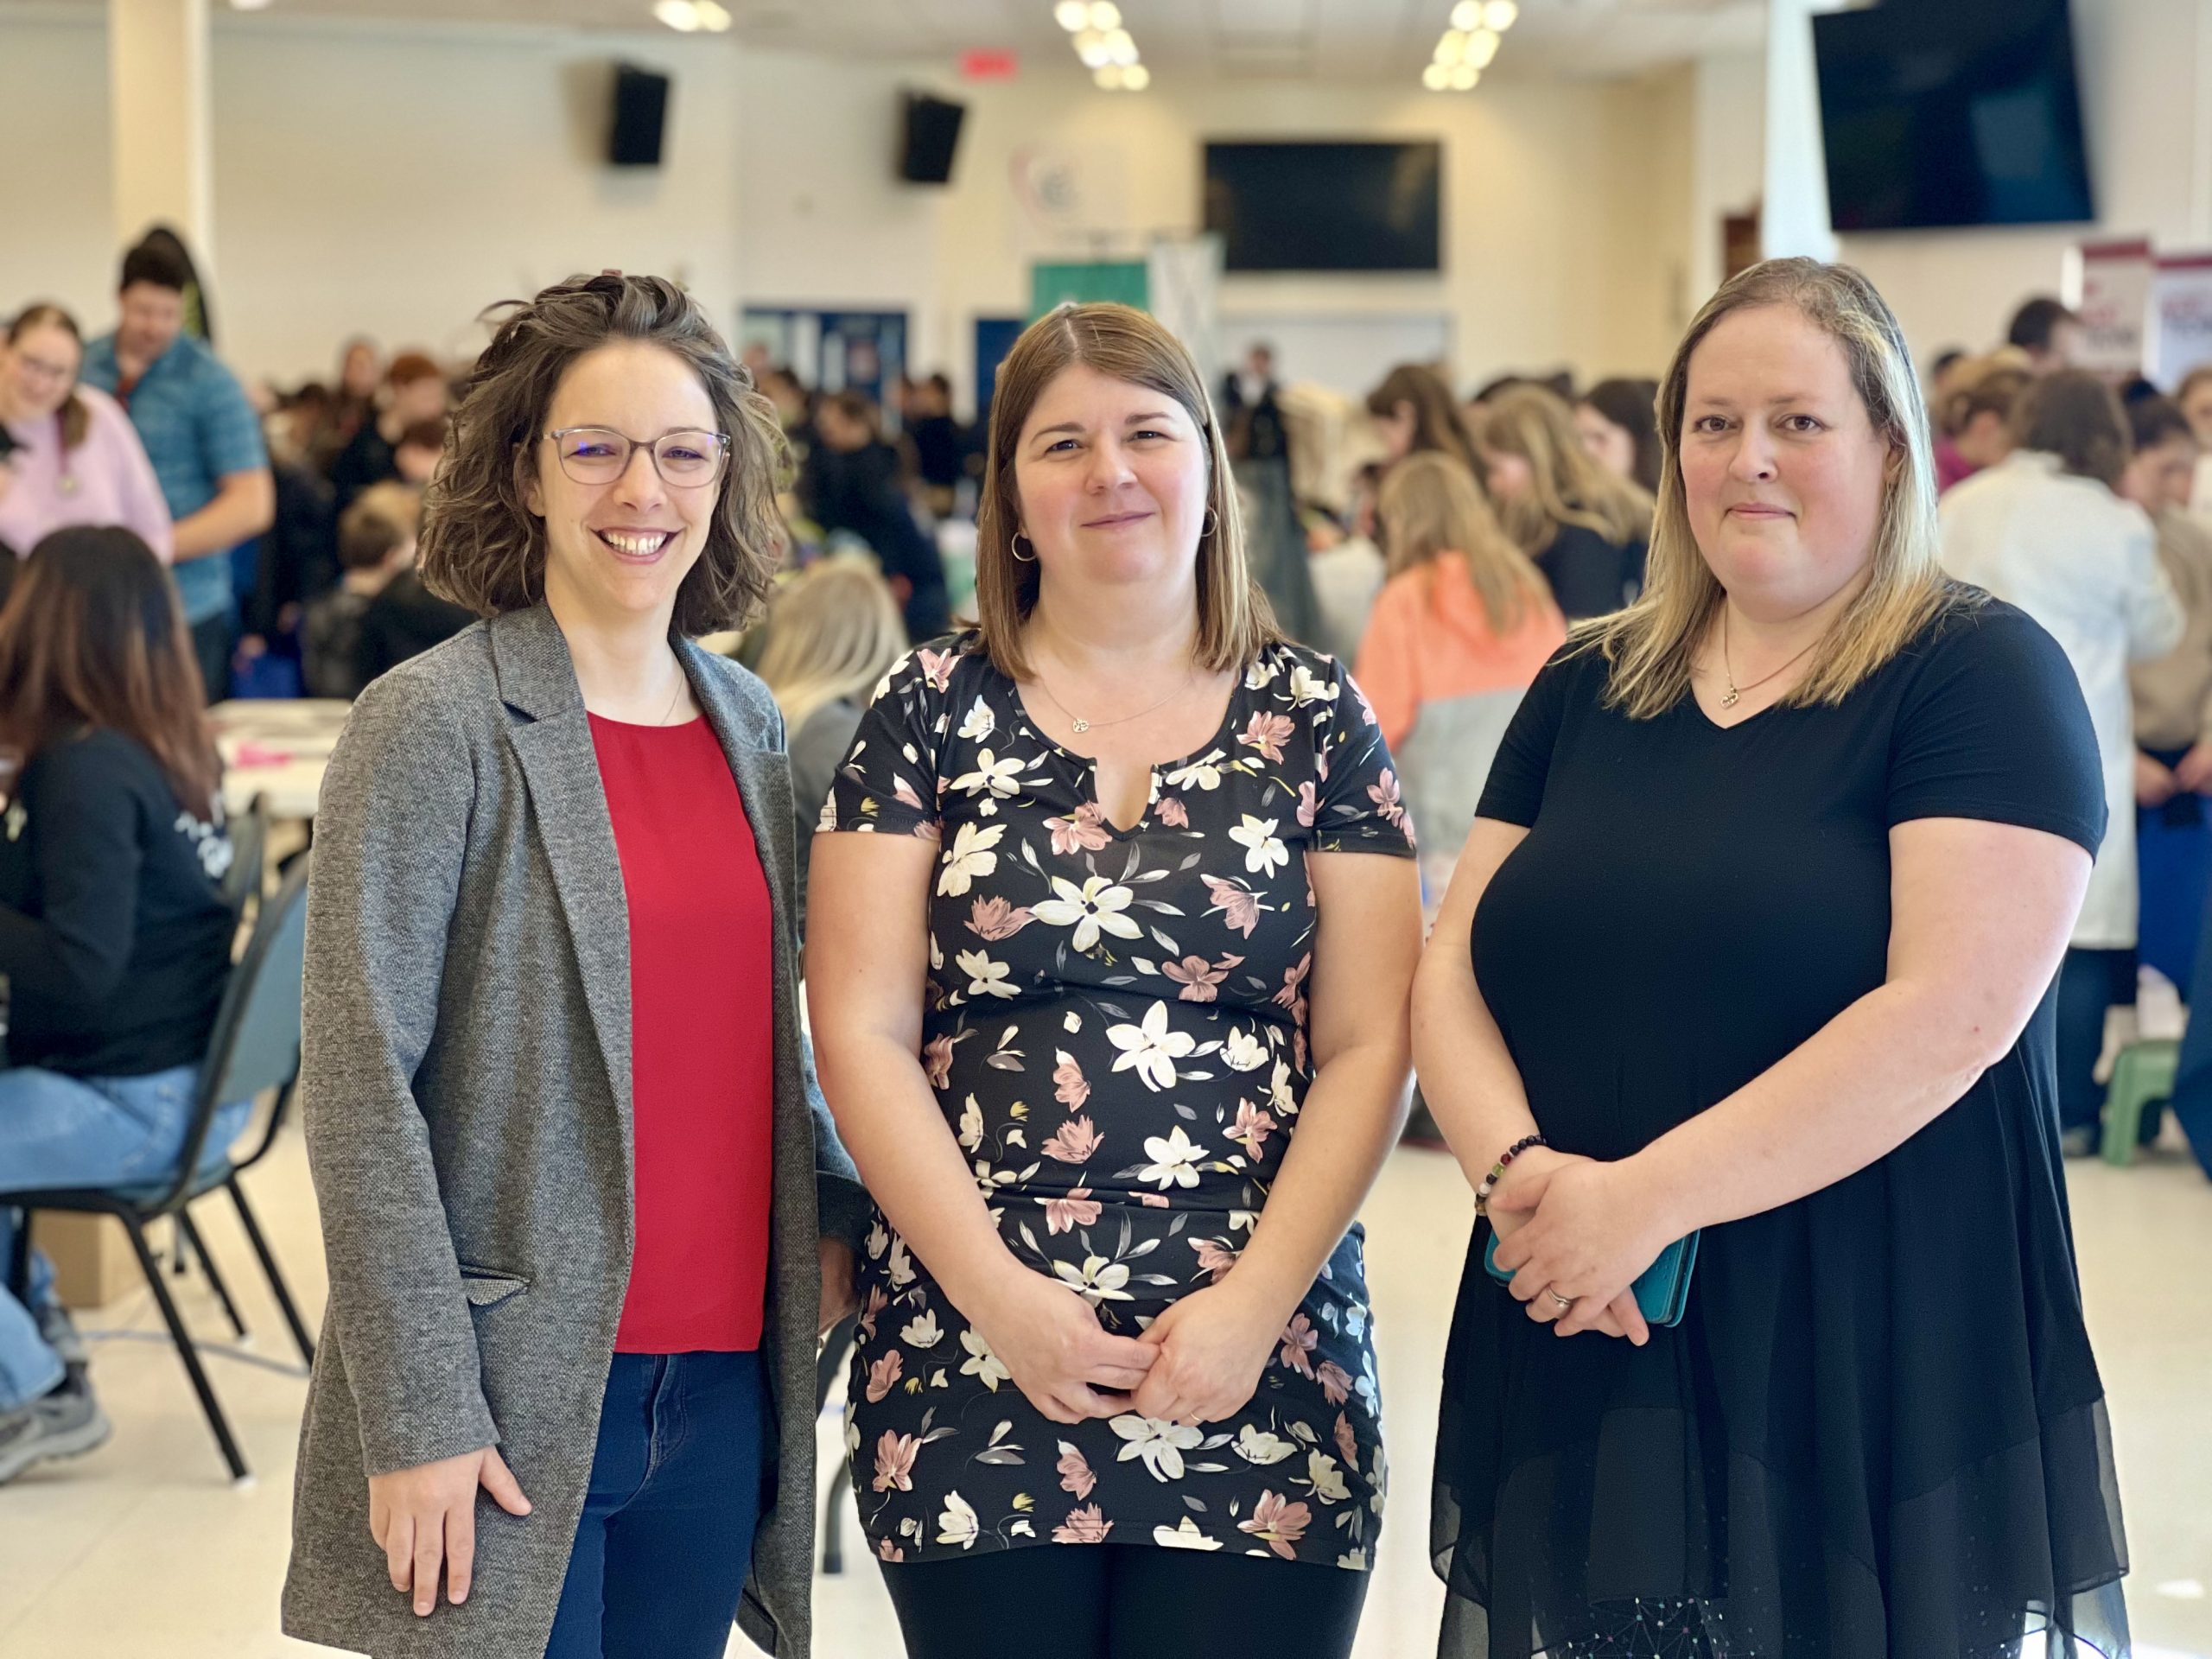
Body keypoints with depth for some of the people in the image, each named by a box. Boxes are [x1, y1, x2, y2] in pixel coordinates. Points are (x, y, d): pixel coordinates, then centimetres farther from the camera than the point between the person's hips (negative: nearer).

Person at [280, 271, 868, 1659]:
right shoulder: (435, 724, -9)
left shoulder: (748, 723, 10)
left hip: (723, 1383, 6)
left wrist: (834, 1219, 5)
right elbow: (362, 1086, -12)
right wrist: (419, 1416, -15)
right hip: (510, 1398, -5)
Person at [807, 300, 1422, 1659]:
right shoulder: (932, 716, 5)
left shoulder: (1315, 720, 6)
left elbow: (1368, 1048, 2)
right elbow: (862, 1034, 0)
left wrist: (1255, 1304, -10)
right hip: (973, 1378, 0)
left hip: (1259, 1381, 0)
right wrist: (1002, 1297, -9)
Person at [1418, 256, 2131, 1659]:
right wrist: (1519, 1164, -12)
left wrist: (1649, 1197, -18)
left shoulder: (1981, 674, -5)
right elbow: (1453, 973, 8)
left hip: (1877, 1386, -4)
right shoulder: (1587, 691, 12)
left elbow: (1953, 1011, -17)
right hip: (1578, 1366, 5)